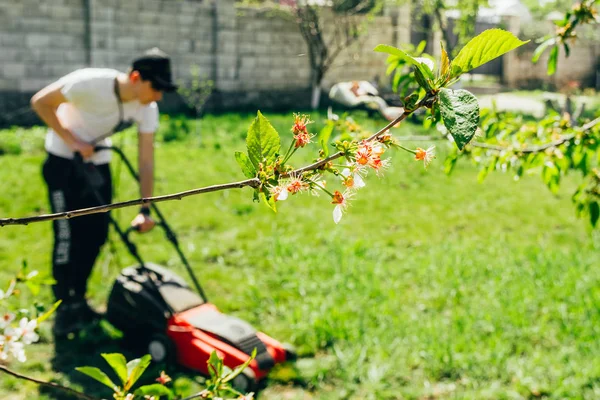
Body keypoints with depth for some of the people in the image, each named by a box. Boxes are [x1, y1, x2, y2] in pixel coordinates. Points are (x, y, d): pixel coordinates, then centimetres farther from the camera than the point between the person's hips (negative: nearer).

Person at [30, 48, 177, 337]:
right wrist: (72, 141, -23)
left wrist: (145, 210, -16)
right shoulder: (90, 83, -31)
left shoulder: (146, 109, -15)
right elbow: (40, 101, -19)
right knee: (69, 234, -8)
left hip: (98, 161, 5)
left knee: (96, 234, 5)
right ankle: (64, 309, 4)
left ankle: (79, 300, 21)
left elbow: (146, 161, -11)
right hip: (64, 160, -5)